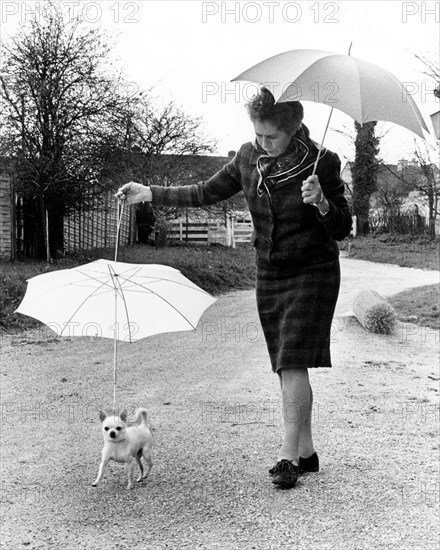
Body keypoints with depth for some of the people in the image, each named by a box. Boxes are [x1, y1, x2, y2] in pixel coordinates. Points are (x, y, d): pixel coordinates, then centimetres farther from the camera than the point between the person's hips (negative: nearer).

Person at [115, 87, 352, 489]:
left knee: (292, 363, -13)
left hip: (312, 273, -5)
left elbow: (342, 229, -9)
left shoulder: (322, 162, -13)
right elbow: (205, 193, 8)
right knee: (286, 368, 7)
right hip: (269, 274, 5)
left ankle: (288, 455, -3)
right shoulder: (248, 158, 0)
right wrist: (149, 193, 3)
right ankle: (307, 452, 18)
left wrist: (321, 202, -29)